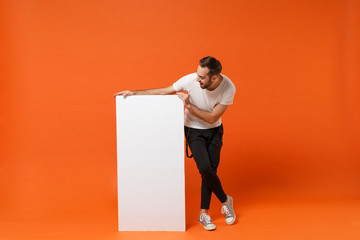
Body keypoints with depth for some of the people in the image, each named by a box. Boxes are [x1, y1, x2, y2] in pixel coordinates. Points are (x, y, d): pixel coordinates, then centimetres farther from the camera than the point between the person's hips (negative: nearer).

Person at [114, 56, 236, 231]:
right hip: (194, 131, -1)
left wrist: (188, 105, -27)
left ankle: (203, 213, 15)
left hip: (214, 131, 2)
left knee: (210, 170, -2)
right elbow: (163, 91, -12)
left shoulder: (228, 88, -22)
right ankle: (225, 200, 8)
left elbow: (212, 118, -18)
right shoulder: (190, 80, -24)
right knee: (205, 168, -17)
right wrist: (134, 93, -14)